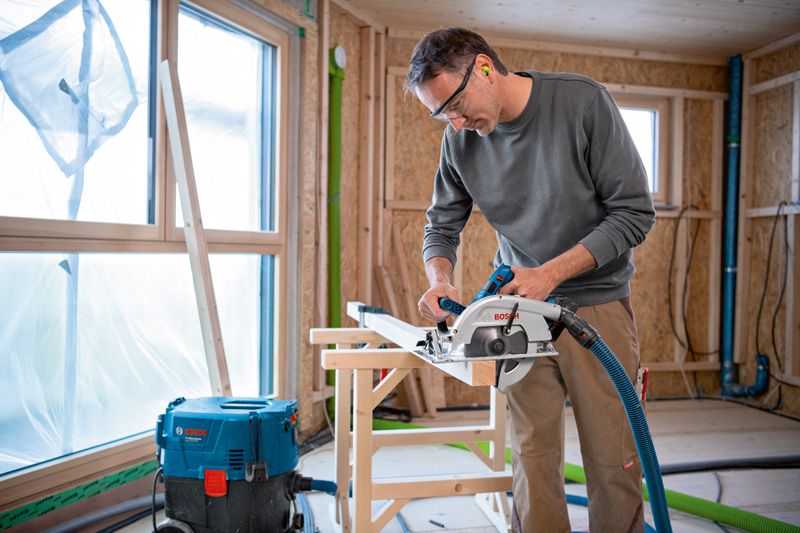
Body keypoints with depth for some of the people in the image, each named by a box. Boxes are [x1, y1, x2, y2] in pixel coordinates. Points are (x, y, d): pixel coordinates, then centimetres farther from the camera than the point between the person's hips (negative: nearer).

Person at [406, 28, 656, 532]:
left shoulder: (583, 102, -12)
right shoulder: (461, 141, -1)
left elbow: (635, 212, -12)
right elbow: (443, 225, 10)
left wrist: (550, 273, -20)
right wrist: (440, 280, -12)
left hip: (598, 304, -2)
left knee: (614, 461, 1)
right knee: (534, 456, 2)